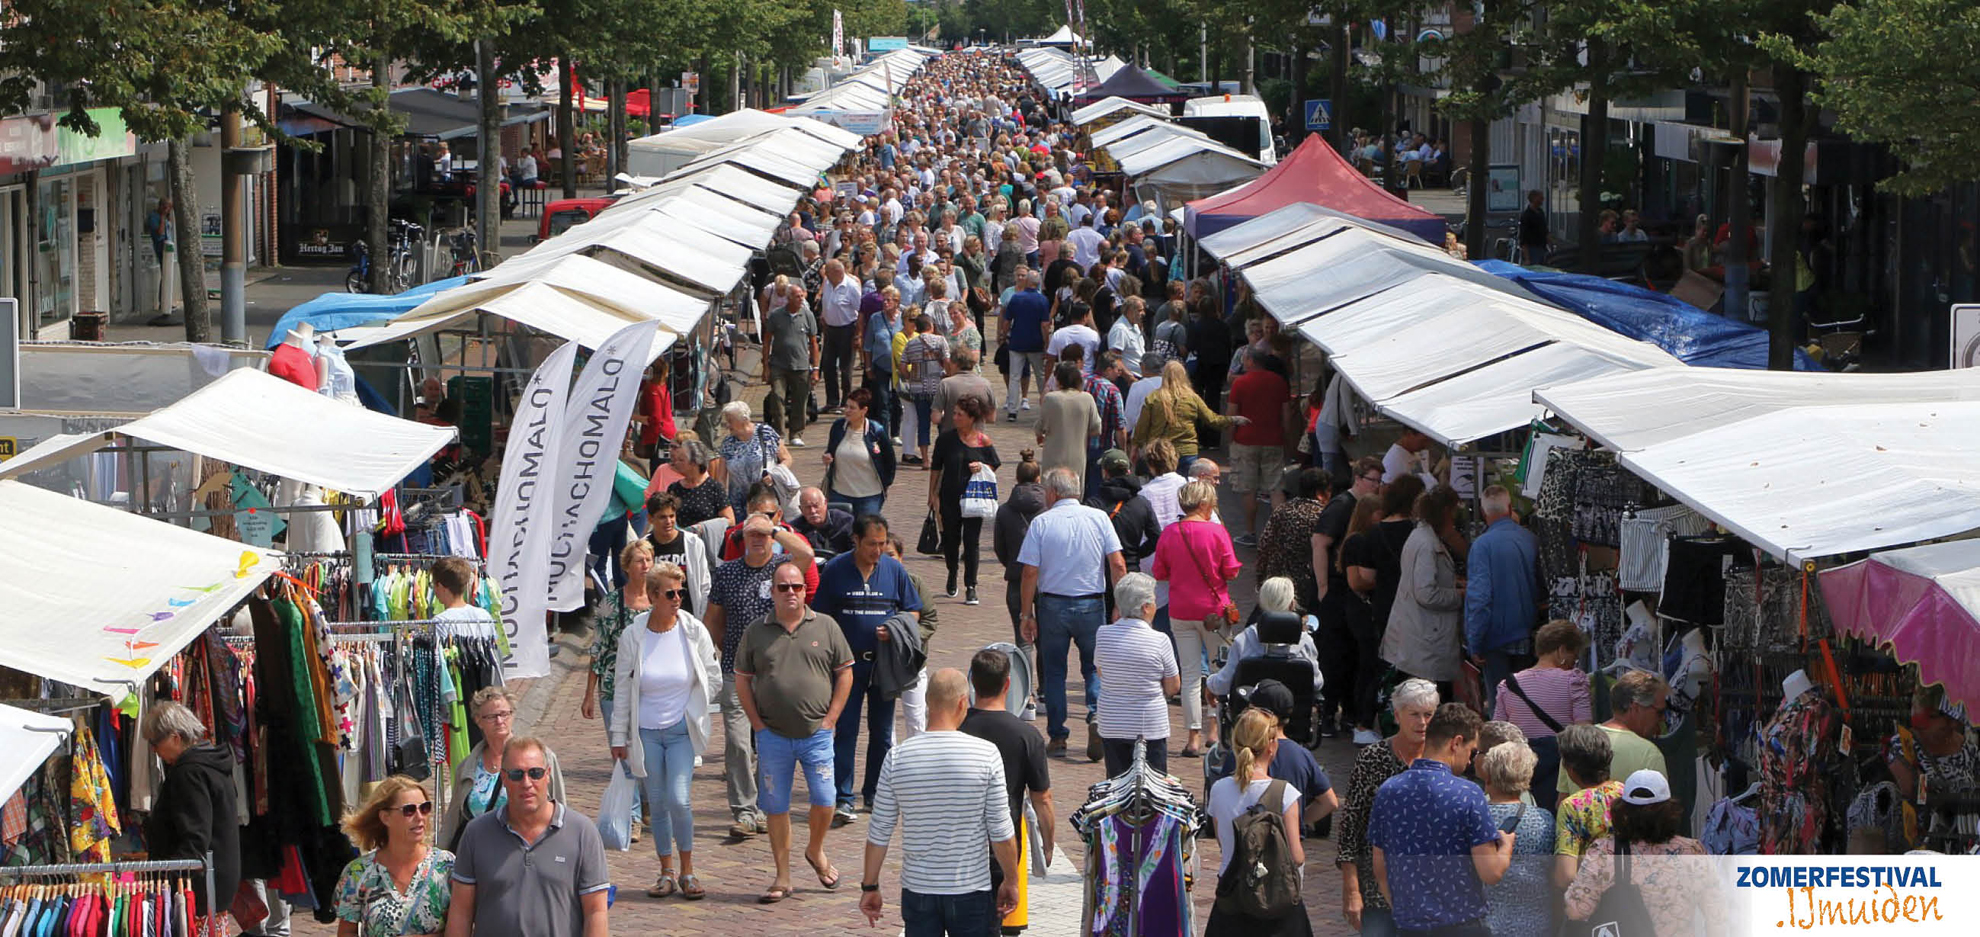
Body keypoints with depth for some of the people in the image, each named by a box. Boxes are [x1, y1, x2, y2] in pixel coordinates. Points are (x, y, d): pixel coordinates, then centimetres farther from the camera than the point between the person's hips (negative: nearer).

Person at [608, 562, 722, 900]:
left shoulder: (694, 631, -6)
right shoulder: (632, 637, -5)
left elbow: (713, 678, 6)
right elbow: (622, 688, 3)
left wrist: (691, 711, 1)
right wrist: (619, 737, 5)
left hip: (682, 731, -1)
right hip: (646, 732, 1)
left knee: (678, 799, -13)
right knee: (657, 804, 7)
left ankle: (687, 871, 2)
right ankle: (666, 872, 19)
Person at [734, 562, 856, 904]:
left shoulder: (825, 627, 2)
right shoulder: (757, 631, 3)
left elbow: (845, 673, 5)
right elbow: (742, 680, 7)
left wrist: (830, 719, -1)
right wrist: (758, 724, -1)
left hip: (817, 733, -1)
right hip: (773, 735, 1)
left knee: (824, 800, -4)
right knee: (776, 807, 4)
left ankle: (815, 851, 26)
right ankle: (782, 878, 14)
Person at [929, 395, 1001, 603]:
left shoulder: (983, 441, -3)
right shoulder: (946, 438, -1)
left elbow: (994, 466, 8)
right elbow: (936, 467, 7)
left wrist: (982, 467, -14)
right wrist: (933, 494, 4)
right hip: (950, 498, 2)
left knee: (971, 541, -4)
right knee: (951, 539, 12)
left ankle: (971, 586, 1)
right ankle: (952, 575, 38)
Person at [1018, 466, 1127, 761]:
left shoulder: (1041, 523, -6)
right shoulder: (1099, 518, -2)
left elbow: (1030, 573, -7)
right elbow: (1118, 565, -6)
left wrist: (1026, 615, 0)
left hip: (1052, 605, -1)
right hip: (1091, 604, 1)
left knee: (1054, 672, 11)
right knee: (1094, 667, 13)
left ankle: (1057, 737, 12)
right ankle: (1096, 717, -12)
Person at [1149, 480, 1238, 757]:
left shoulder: (1169, 533, -4)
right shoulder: (1216, 532, -11)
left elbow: (1159, 573, 3)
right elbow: (1231, 571, -7)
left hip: (1180, 612, 2)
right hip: (1213, 610, -2)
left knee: (1190, 674, 6)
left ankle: (1194, 737, 4)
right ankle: (1215, 729, 16)